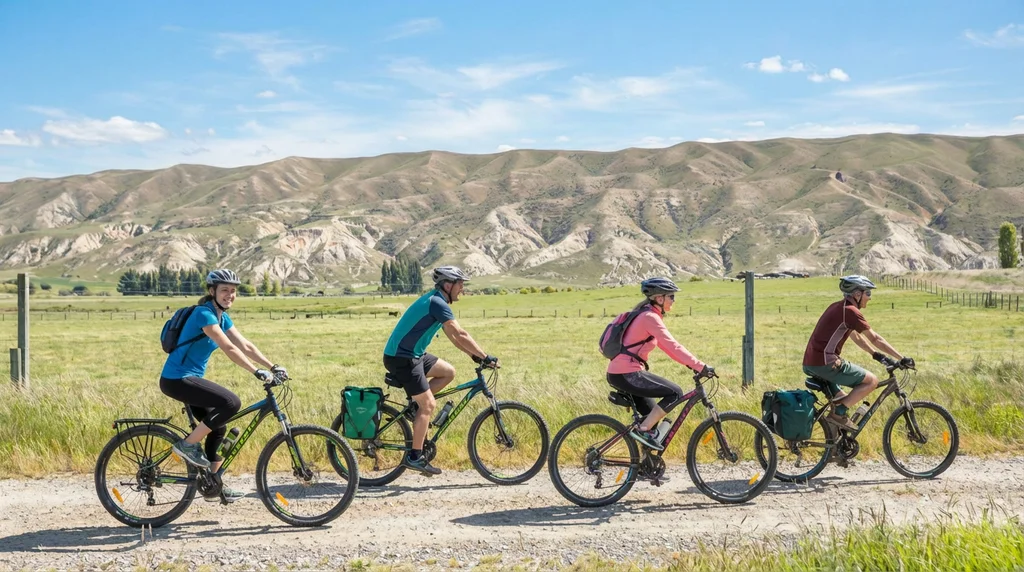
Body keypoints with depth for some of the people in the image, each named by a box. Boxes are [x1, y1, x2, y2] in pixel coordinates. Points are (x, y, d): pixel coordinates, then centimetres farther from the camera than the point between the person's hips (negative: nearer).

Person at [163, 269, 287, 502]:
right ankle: (188, 444, -10)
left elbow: (246, 346, 8)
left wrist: (273, 367, -1)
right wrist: (257, 372, -27)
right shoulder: (204, 314, -18)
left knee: (218, 428, 12)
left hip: (189, 379, 10)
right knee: (231, 402, -23)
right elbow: (229, 348, -25)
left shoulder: (222, 317, 11)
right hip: (176, 380, -10)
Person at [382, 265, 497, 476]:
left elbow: (453, 336, 17)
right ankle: (414, 457, -2)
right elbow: (460, 334, -22)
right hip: (401, 358, -10)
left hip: (412, 355, 10)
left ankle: (416, 405, 11)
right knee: (428, 404, -7)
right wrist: (485, 357, -18)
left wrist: (475, 355, 9)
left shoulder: (436, 302, 14)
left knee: (448, 372, 11)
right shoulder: (437, 303, -18)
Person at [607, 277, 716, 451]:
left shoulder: (646, 315, 17)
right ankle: (642, 431, -8)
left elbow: (666, 346, 20)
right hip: (627, 375, -10)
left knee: (652, 415, 17)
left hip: (618, 374, 10)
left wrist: (692, 364, 14)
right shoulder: (650, 317, -14)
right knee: (675, 393, -8)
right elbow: (672, 346, -21)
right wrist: (701, 367, -21)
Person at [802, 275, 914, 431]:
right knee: (872, 380, -1)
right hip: (825, 364, -9)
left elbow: (856, 336, 27)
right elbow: (875, 338, -7)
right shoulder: (851, 311, -10)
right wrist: (902, 358, -1)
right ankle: (839, 413, -5)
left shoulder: (837, 307, 18)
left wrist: (876, 354, 28)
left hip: (809, 364, 9)